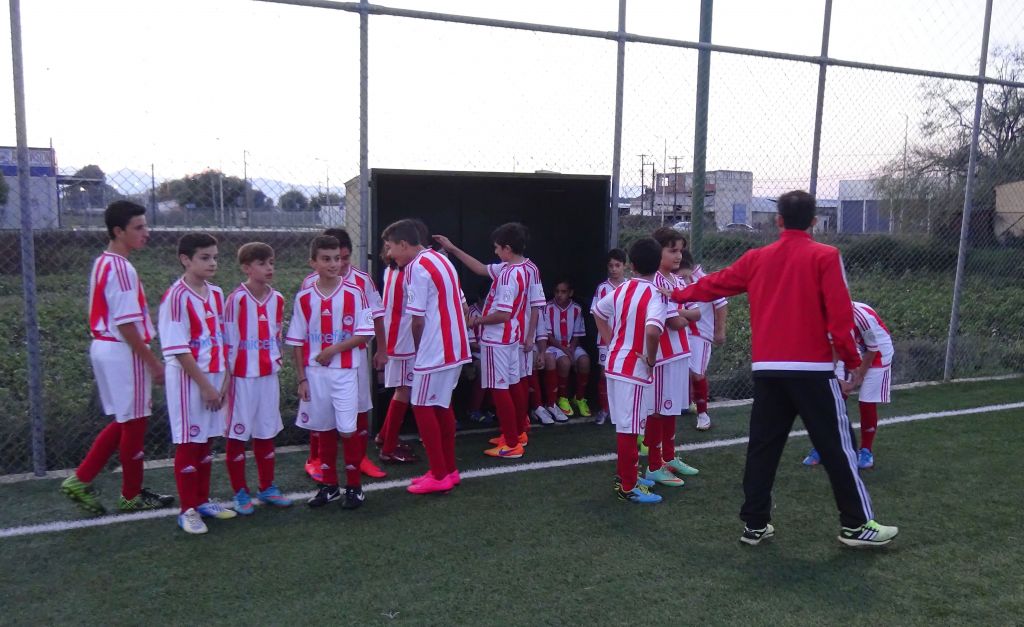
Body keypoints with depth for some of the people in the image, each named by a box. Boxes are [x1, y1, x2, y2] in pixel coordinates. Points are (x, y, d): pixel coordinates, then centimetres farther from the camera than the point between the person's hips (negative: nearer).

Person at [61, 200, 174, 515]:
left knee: (125, 421, 19)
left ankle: (81, 480, 20)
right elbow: (126, 324, -22)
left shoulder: (102, 263, 12)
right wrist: (153, 362, -16)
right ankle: (132, 496, 18)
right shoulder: (122, 269, -19)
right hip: (123, 352, -9)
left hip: (104, 348, 9)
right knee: (134, 423, 4)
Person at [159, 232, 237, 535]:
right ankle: (188, 510, 14)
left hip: (214, 376, 7)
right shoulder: (176, 296, -15)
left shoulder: (216, 294, 7)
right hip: (187, 378, -7)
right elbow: (179, 350, -17)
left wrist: (225, 379, 5)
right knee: (188, 444, 3)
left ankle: (203, 501, 28)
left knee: (205, 443, 16)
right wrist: (205, 385, -16)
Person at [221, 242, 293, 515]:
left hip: (269, 376, 5)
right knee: (237, 433, 5)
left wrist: (276, 363, 12)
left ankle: (267, 487, 26)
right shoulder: (236, 299, -12)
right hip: (243, 377, -5)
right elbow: (229, 341, -10)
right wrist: (228, 376, -9)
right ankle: (240, 492, 16)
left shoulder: (277, 299, 5)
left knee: (266, 433, 14)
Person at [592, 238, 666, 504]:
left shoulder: (621, 289, 5)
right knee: (630, 428, 1)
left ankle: (624, 474, 33)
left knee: (624, 424, 20)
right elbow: (652, 331, -34)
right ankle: (628, 487, 11)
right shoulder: (655, 295, -17)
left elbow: (598, 312, 19)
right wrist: (651, 358, -17)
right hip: (635, 368, -7)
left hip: (615, 364, 7)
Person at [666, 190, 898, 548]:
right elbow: (840, 315, -10)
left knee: (763, 447, 12)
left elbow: (715, 285, 21)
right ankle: (857, 525, 15)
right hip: (812, 368, -4)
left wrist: (679, 294, 38)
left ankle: (755, 524, 17)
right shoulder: (825, 257, -2)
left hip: (767, 369, 4)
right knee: (837, 446, 7)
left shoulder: (757, 258, 10)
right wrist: (853, 362, -4)